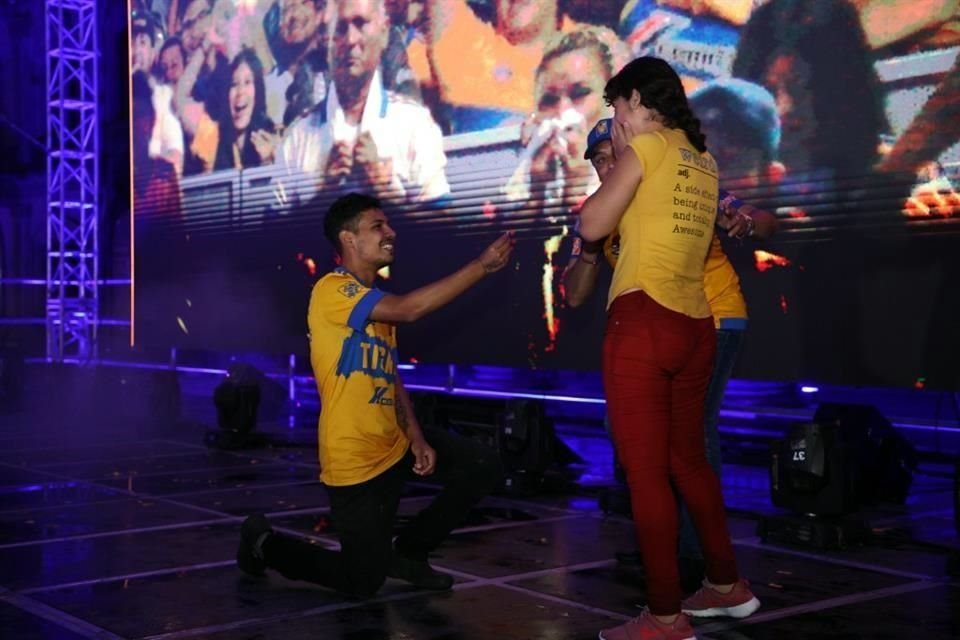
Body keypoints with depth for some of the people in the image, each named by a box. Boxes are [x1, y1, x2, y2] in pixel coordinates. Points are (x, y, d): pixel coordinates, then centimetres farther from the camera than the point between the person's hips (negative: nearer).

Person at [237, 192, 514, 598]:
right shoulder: (331, 291, -17)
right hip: (354, 460, -8)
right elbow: (409, 309, -30)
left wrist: (416, 437, -2)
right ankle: (263, 544, 23)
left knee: (483, 466, 0)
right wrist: (481, 266, -28)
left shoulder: (378, 303, 13)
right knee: (364, 582, -1)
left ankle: (409, 552, 15)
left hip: (394, 447, 8)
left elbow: (392, 378, 13)